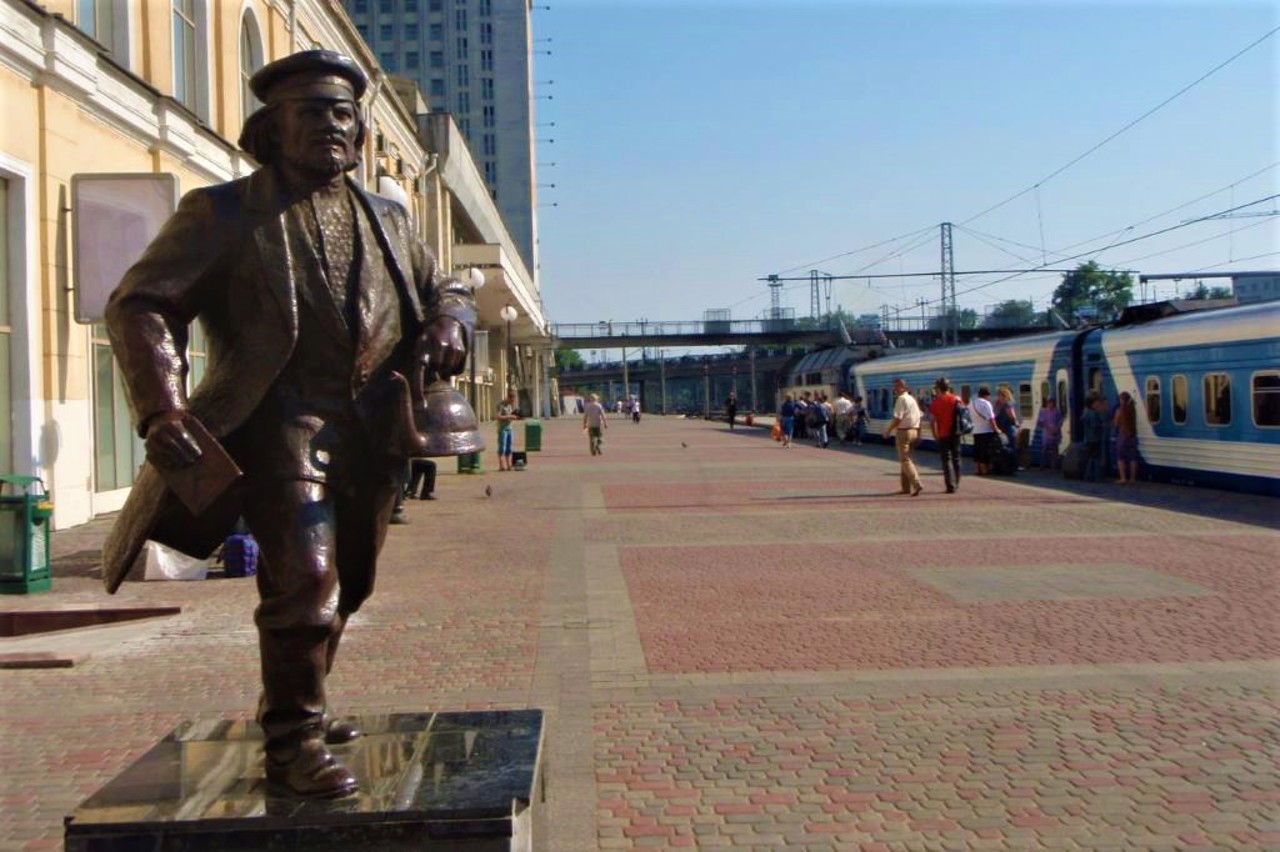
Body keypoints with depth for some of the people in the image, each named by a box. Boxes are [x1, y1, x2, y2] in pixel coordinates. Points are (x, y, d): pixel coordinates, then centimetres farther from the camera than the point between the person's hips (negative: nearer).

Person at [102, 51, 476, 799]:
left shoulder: (388, 221, 16)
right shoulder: (223, 213, 0)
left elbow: (446, 288, 24)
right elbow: (141, 304, -7)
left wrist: (449, 322, -3)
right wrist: (162, 408, -23)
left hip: (371, 432, 6)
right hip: (278, 422, -6)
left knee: (344, 586, 16)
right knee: (305, 580, -17)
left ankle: (295, 705, 37)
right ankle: (292, 740, -1)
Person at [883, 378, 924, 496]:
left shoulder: (901, 399, -13)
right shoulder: (912, 399, 14)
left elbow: (897, 419, -19)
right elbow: (919, 416, 16)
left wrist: (888, 430, -8)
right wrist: (919, 433, 20)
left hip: (903, 432, -9)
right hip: (914, 430, 9)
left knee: (905, 460, -6)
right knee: (905, 458, 16)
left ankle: (917, 485, -19)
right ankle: (906, 487, 17)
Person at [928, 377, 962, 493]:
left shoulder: (935, 402, -8)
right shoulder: (957, 399, 3)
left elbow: (932, 422, -9)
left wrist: (935, 436, 2)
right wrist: (959, 430, 16)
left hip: (943, 435, -4)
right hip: (955, 433, 4)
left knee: (946, 460, -1)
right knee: (956, 459, 16)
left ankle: (951, 486, -7)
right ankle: (956, 484, 25)